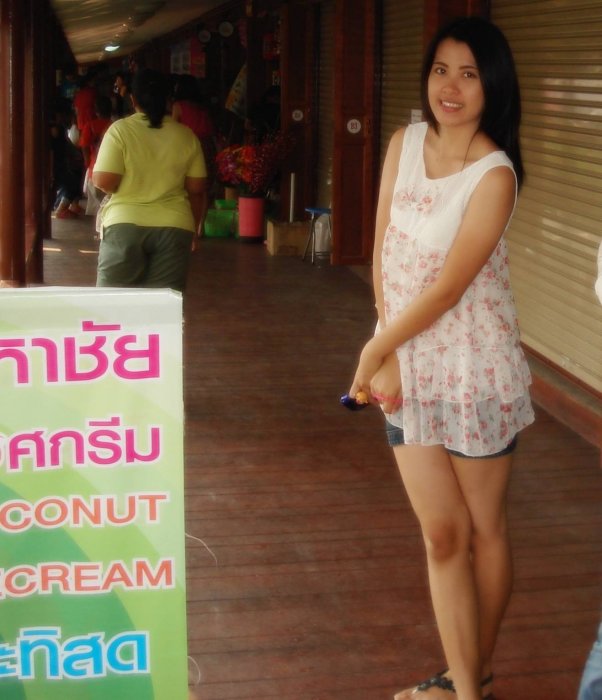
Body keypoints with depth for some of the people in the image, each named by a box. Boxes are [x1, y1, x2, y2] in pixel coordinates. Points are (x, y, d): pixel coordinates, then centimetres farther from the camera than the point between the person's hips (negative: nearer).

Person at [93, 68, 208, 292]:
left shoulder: (120, 130, -4)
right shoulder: (186, 136, 4)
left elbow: (103, 182, -10)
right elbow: (197, 189, 6)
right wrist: (193, 228, 18)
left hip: (125, 225, -2)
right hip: (174, 227, 2)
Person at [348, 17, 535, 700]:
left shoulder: (493, 175, -16)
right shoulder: (406, 143, 1)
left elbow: (446, 289, -17)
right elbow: (383, 255, 2)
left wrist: (374, 351, -8)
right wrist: (387, 356, -5)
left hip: (474, 368, -4)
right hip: (408, 367, 4)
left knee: (483, 528, 10)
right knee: (442, 535, 7)